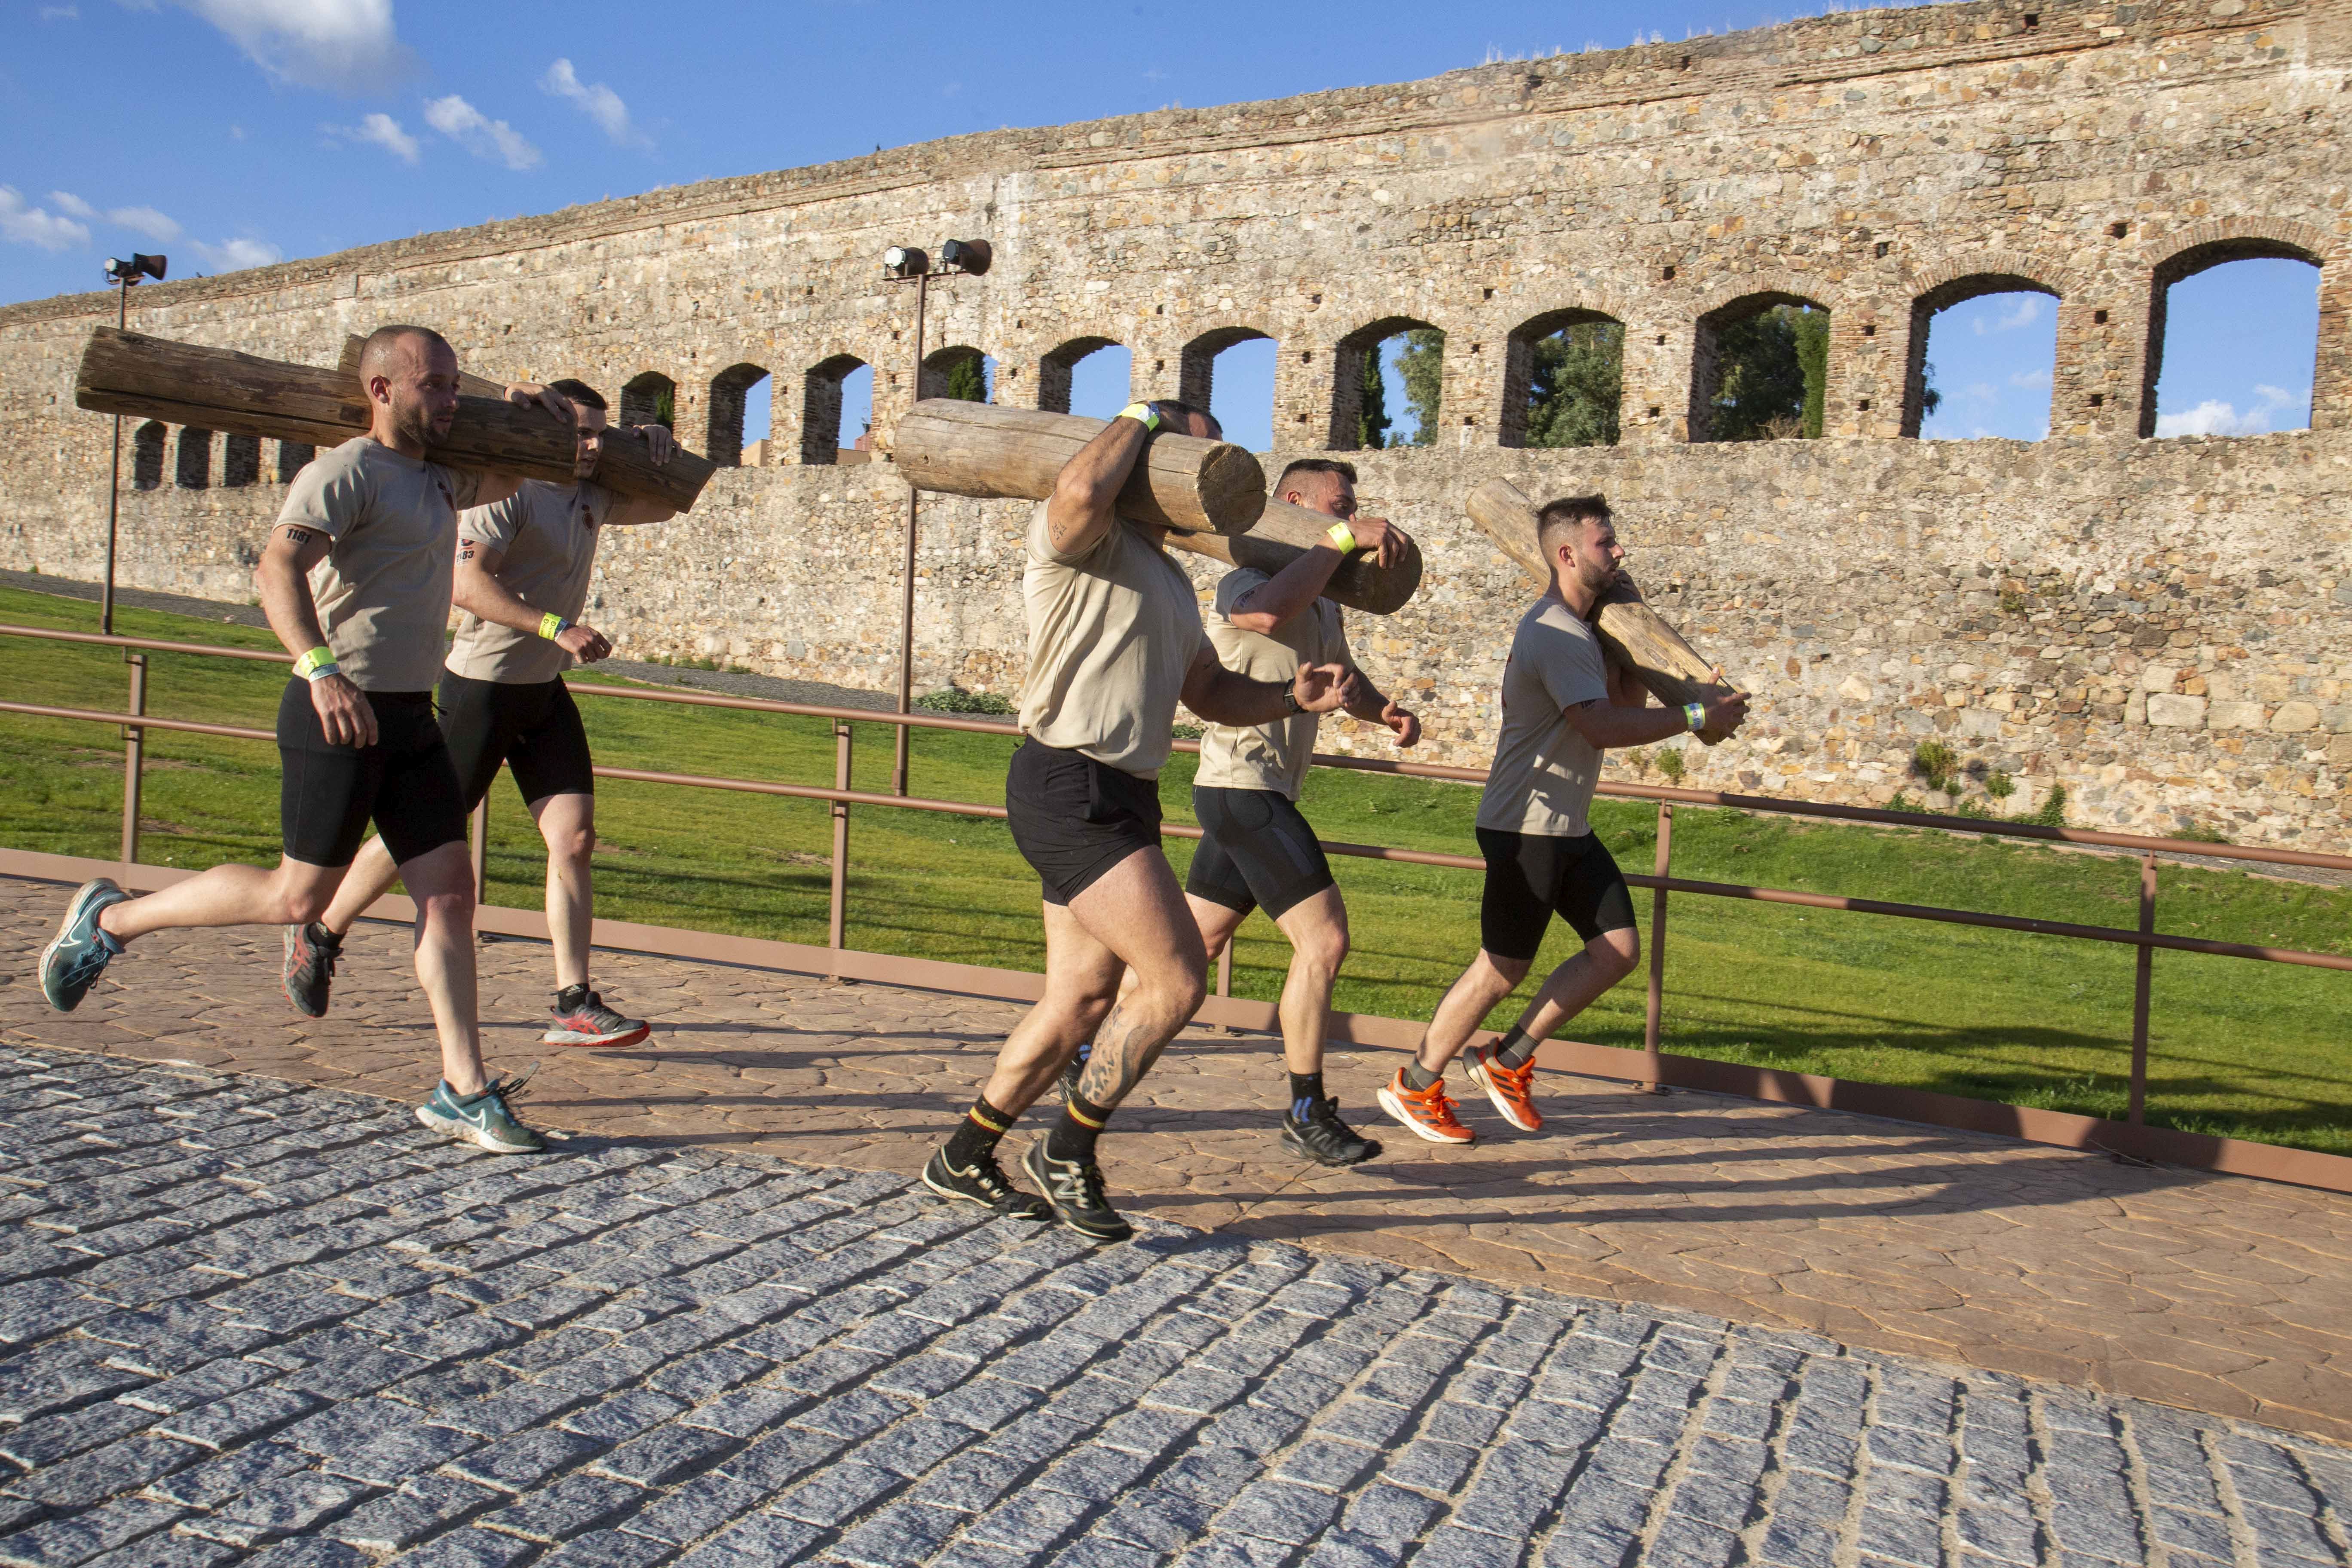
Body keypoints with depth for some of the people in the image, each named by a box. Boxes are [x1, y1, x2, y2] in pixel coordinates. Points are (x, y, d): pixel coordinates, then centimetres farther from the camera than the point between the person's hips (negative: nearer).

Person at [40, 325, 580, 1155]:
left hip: (411, 716, 8)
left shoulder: (434, 476, 15)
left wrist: (520, 415, 20)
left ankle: (464, 1090, 1)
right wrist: (321, 668, -42)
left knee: (449, 891, -1)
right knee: (298, 897, 2)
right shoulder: (345, 473, -13)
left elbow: (501, 483, 38)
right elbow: (277, 568, -28)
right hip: (337, 716, -8)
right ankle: (110, 919, 25)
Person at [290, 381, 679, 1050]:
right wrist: (558, 629, -35)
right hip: (482, 687, -7)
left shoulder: (590, 495, 10)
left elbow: (663, 507, 25)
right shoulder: (506, 492, -16)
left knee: (574, 839, -4)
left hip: (545, 692, 7)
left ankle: (574, 1007, -3)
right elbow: (469, 583, -29)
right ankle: (319, 937, 29)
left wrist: (653, 449, 6)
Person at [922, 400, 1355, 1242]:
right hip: (1070, 785, -10)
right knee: (1176, 981, -13)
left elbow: (1212, 692, 25)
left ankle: (963, 1160, 28)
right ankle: (1067, 1150, 4)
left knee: (1083, 1002, 14)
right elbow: (1081, 489, -31)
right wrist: (1142, 416, -11)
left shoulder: (1171, 579, 24)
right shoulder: (1082, 536, -6)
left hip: (1124, 796, 10)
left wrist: (1292, 696, 5)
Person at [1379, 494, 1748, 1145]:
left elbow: (1629, 700, 17)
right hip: (1526, 827, -10)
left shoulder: (1581, 629, 15)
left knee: (1619, 950, 6)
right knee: (1503, 968, -3)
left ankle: (1507, 1063, 16)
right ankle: (1413, 1086, 13)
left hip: (1569, 827, 10)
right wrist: (1698, 717, -24)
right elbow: (1604, 726, -30)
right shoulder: (1554, 635, -20)